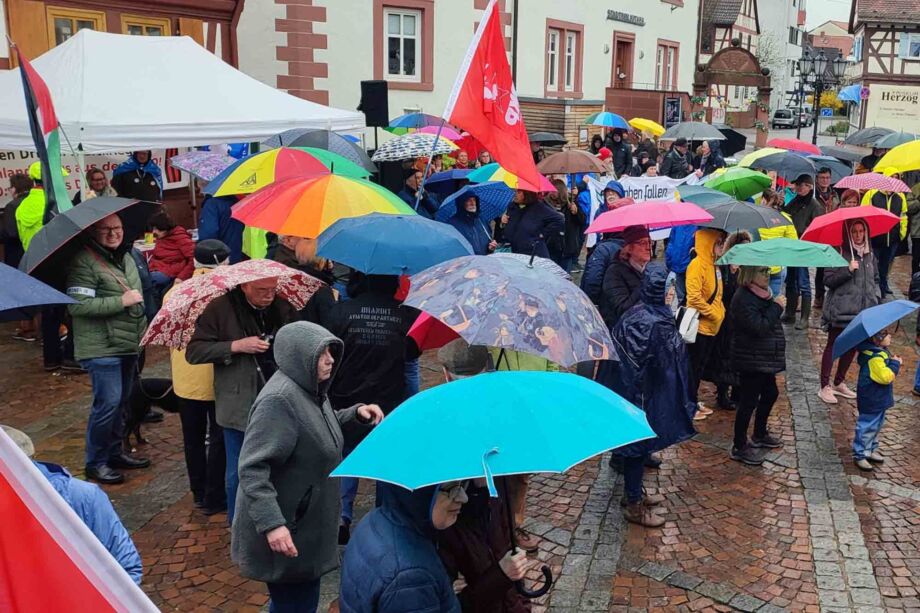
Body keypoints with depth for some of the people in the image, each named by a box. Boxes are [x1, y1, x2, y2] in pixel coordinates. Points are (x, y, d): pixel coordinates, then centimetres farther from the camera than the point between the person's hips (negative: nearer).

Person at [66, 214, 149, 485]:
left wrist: (143, 328, 21)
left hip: (129, 344, 9)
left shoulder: (126, 257, 13)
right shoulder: (84, 261, -14)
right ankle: (95, 462, 7)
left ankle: (115, 452, 30)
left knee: (121, 402, 15)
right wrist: (121, 301, -21)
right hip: (101, 348, -8)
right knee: (108, 402, -8)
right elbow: (78, 305, -23)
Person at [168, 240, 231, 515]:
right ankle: (214, 499, 13)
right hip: (217, 378, -5)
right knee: (219, 439, 7)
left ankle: (199, 492, 29)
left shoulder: (174, 293, 0)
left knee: (193, 438, 17)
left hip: (185, 379, 5)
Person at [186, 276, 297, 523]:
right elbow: (194, 352, -7)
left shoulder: (283, 308, 4)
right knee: (238, 473, 7)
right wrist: (236, 346, -18)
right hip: (240, 407, -3)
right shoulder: (220, 309, -6)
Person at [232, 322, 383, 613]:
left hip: (307, 522, 9)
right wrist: (272, 523, -36)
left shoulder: (310, 388, 4)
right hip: (286, 530, -9)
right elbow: (251, 468, -29)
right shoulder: (279, 399, -26)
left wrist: (356, 413, 8)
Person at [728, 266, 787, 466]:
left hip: (764, 358, 10)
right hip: (751, 360, -10)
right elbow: (759, 328, -27)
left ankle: (760, 435, 40)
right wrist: (776, 307, -20)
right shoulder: (743, 299, -21)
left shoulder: (761, 294, 11)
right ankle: (739, 447, 9)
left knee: (770, 393, 21)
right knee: (749, 401, -3)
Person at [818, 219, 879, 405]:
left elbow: (875, 279, 21)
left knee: (852, 347, 14)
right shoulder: (839, 253, -8)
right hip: (841, 310, -6)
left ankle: (839, 383, 29)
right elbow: (828, 280, -11)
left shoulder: (870, 254, 10)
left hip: (863, 310, 6)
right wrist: (848, 270, -22)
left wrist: (876, 296, 6)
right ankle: (824, 387, 7)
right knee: (833, 346, 1)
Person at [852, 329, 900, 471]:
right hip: (871, 401, -11)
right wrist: (895, 363, -21)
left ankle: (871, 450, 36)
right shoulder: (874, 358, -28)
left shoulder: (882, 352, 6)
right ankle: (860, 455, 10)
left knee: (876, 426, 22)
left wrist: (894, 363, 2)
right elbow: (885, 376, -32)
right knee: (867, 427, 0)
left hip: (879, 399, 11)